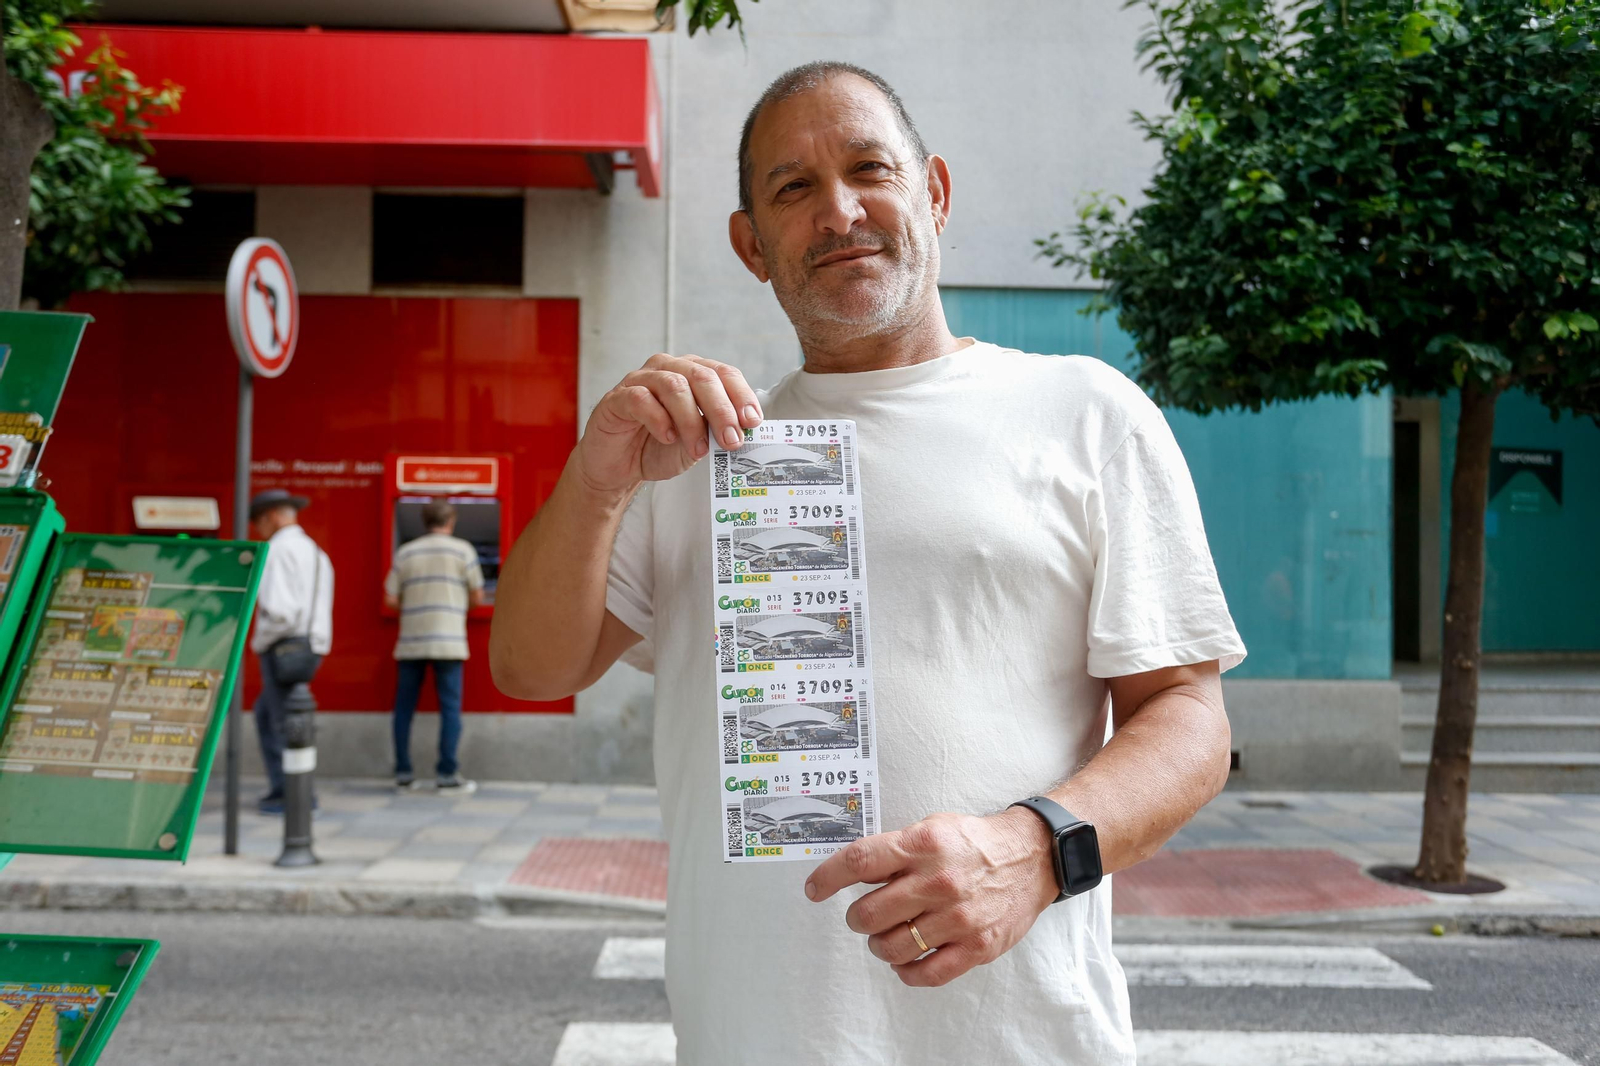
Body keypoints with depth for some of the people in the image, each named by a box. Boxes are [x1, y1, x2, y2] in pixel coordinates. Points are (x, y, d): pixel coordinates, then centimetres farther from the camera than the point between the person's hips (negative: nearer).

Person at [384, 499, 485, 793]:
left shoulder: (405, 552, 8)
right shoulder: (463, 550, 1)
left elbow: (390, 600, 6)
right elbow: (477, 598, 2)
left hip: (410, 642, 3)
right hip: (447, 641, -3)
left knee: (404, 707, 10)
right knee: (450, 708, 0)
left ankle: (403, 773, 11)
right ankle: (447, 774, -2)